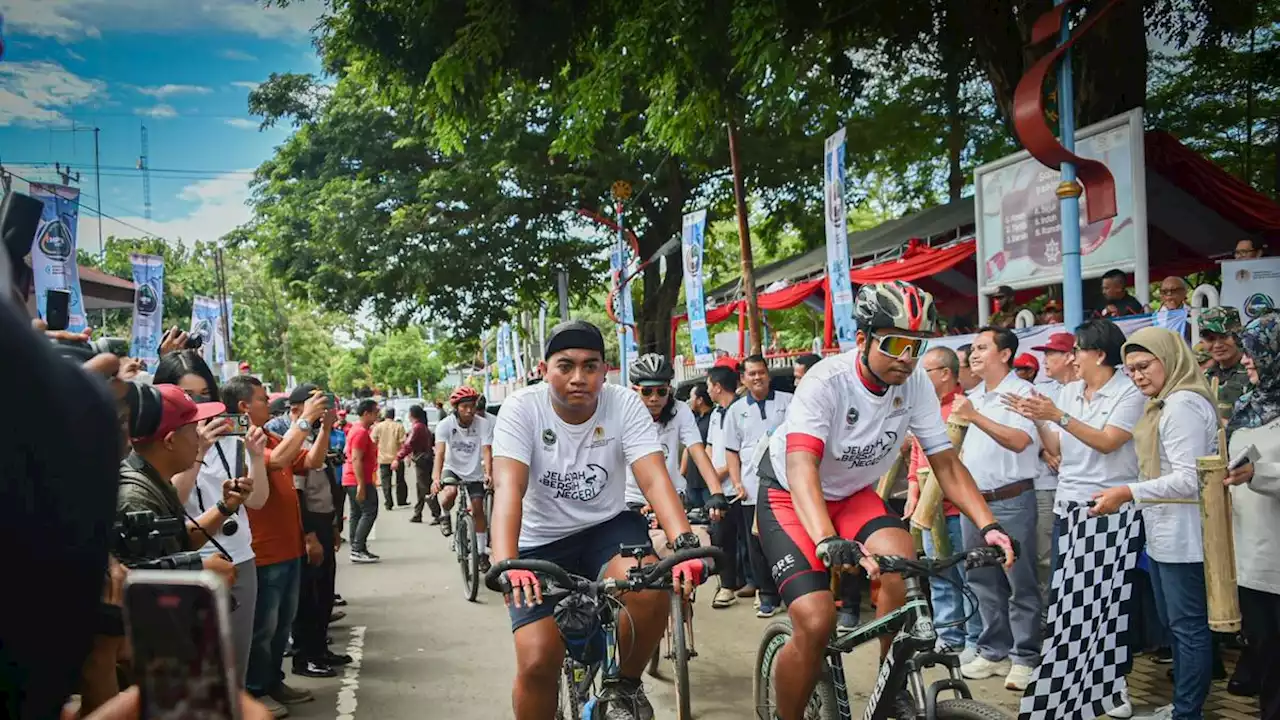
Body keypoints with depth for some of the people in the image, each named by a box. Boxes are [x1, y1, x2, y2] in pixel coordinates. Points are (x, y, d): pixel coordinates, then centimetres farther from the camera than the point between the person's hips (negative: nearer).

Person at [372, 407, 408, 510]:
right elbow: (403, 442, -9)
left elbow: (373, 442, 0)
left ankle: (389, 503, 1)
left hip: (383, 459, 0)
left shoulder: (378, 426, -2)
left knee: (386, 482, 4)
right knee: (400, 480, 15)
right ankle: (401, 501, 20)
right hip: (397, 457, 0)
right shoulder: (399, 426, -5)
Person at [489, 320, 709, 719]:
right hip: (542, 541, 0)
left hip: (607, 526, 1)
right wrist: (505, 564, -46)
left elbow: (654, 479, -24)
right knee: (536, 664, -13)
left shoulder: (625, 404, -14)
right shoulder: (521, 408, -18)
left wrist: (685, 543, -42)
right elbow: (508, 486, -29)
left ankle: (624, 685, -1)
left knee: (652, 590, -30)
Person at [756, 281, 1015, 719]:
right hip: (790, 497, -4)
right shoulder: (826, 382, -29)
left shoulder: (915, 385, -13)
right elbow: (801, 466, -40)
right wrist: (828, 542, -56)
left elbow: (946, 462, -9)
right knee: (815, 621, -21)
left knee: (900, 554, -26)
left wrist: (988, 525, -23)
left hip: (852, 495, 4)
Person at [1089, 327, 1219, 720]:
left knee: (1189, 626, -3)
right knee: (1174, 624, 18)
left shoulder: (1184, 403, -16)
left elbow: (1189, 478, -22)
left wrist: (1128, 493, -24)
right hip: (1163, 534, 11)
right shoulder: (1165, 403, 15)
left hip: (1182, 536, -11)